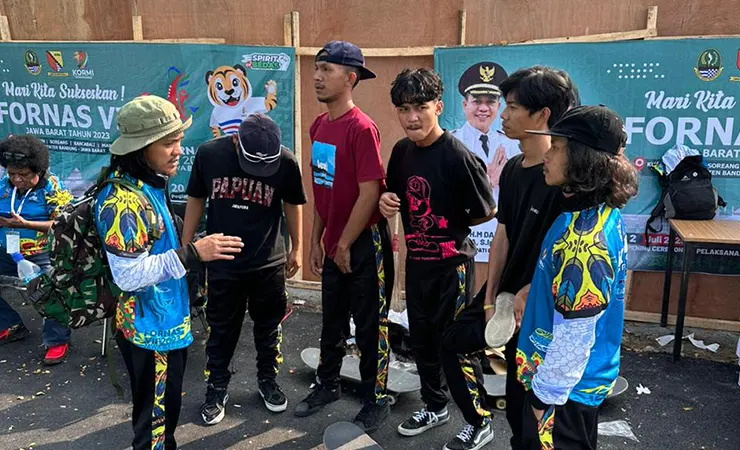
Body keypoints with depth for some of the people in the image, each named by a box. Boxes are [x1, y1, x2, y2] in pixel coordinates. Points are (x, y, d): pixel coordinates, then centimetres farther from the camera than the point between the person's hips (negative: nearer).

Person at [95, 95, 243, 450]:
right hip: (148, 330, -9)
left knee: (167, 408, 25)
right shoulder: (122, 201, -26)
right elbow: (128, 276, -29)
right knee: (154, 419, 9)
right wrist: (191, 255, -32)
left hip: (169, 321, 9)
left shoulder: (152, 185, 4)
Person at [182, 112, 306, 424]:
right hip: (222, 262, 0)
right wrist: (185, 247, 3)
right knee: (221, 329, 13)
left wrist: (296, 247, 6)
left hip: (269, 262, 0)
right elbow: (196, 200, 0)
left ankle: (268, 380, 38)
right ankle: (217, 388, 32)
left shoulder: (286, 161, -16)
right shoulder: (209, 154, -14)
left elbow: (292, 204, 1)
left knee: (268, 326, 16)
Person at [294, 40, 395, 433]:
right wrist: (317, 241, 12)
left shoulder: (362, 128, -18)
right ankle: (327, 385, 40)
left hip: (364, 246, -7)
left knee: (369, 326, 8)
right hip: (334, 245, 7)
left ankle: (376, 400, 26)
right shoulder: (318, 126, 6)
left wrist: (345, 245, -14)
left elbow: (370, 192, -20)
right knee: (332, 321, 20)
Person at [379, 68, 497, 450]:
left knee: (455, 344, 3)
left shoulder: (457, 156, -20)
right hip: (416, 261, 7)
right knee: (421, 339, 19)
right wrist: (386, 200, -7)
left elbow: (487, 211, -13)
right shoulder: (401, 151, 1)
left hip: (451, 265, -7)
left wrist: (451, 228, -2)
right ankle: (434, 406, 41)